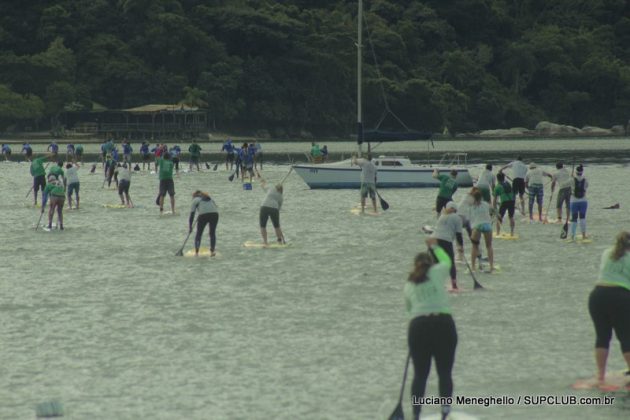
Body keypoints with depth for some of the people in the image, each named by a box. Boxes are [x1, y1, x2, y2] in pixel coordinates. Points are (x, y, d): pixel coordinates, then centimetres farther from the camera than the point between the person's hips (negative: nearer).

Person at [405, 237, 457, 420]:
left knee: (420, 374, 10)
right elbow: (447, 261, 27)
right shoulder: (437, 272, 7)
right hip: (444, 324, -2)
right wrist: (434, 246, 42)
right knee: (445, 372, 7)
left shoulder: (409, 285, 14)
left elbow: (408, 308, 16)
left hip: (418, 326, 2)